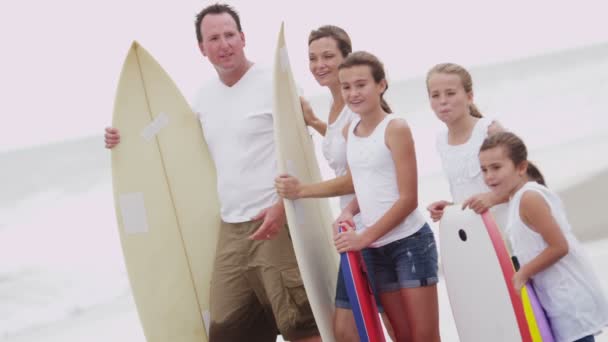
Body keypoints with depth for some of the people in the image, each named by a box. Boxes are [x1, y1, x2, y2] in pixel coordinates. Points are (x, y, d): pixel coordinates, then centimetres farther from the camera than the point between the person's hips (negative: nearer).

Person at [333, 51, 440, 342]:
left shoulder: (396, 128, -11)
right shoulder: (348, 132, 9)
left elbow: (408, 199, -14)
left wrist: (364, 237, -16)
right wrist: (348, 212, -3)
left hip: (410, 241, -6)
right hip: (377, 248, 6)